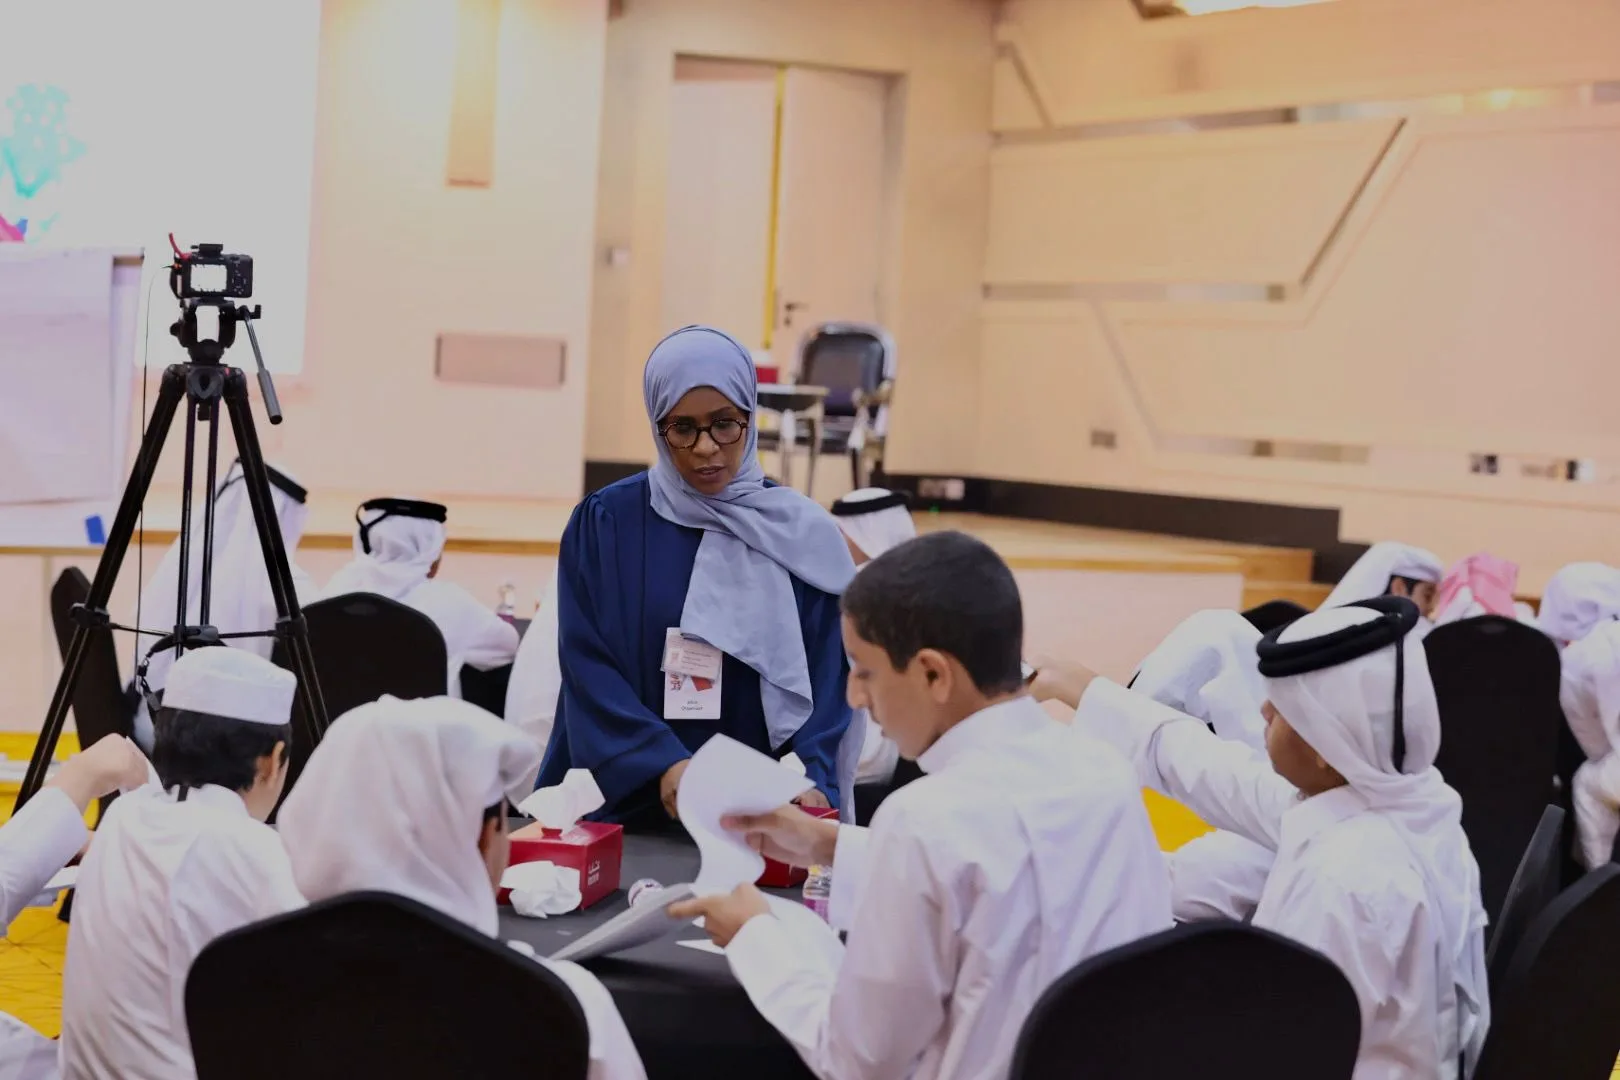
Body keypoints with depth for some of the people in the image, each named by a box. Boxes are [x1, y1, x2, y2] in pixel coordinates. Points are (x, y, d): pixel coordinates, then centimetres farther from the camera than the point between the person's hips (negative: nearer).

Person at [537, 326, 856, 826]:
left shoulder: (804, 535, 4)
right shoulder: (605, 523, 1)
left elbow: (827, 683, 1)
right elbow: (588, 670, -5)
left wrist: (812, 782, -16)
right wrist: (662, 766, -19)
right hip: (626, 808, -1)